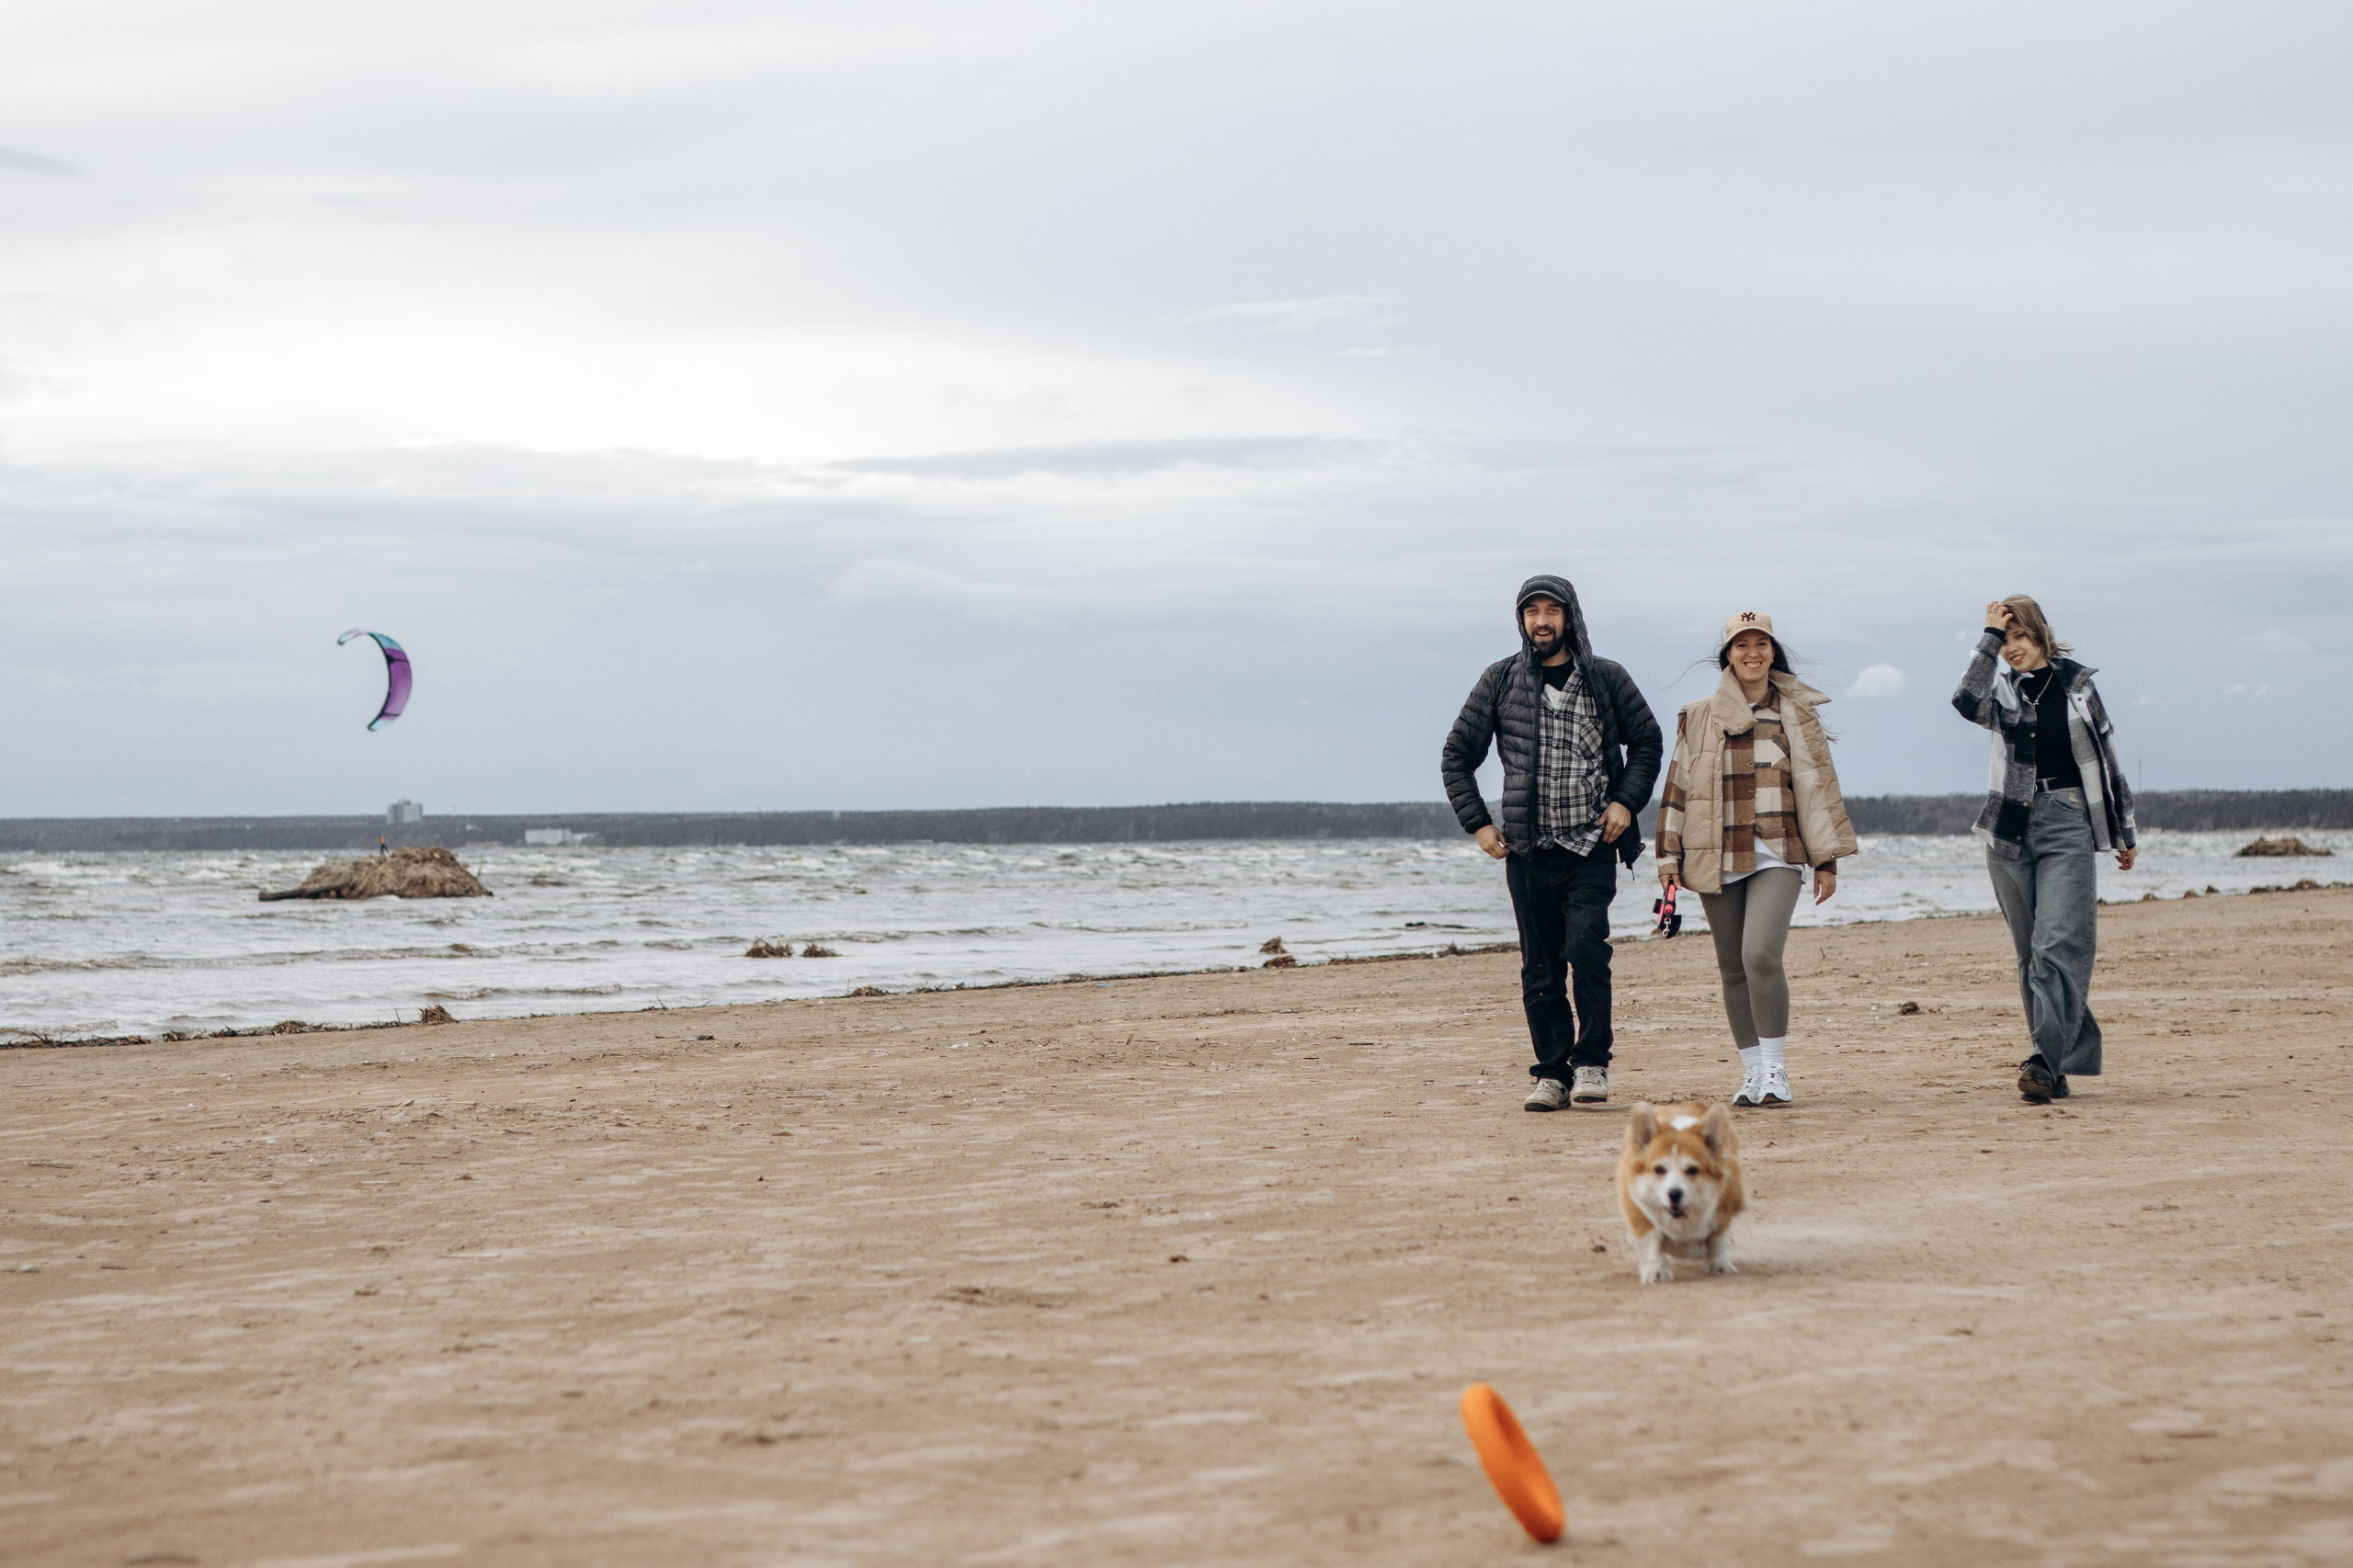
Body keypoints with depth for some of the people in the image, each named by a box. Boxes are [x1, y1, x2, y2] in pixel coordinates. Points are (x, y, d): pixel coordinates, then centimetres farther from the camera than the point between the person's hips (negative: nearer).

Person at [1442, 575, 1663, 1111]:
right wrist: (1477, 823, 4)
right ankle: (1552, 1074, 11)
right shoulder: (1501, 681, 7)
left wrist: (1626, 801, -1)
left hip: (1592, 847, -2)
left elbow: (1646, 741, 13)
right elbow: (1457, 755, 12)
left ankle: (1591, 1063, -6)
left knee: (1586, 950, -18)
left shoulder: (1607, 679, 5)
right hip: (1527, 850, 2)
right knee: (1540, 971, 3)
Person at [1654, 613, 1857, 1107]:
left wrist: (1827, 858, 7)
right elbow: (1678, 788, 13)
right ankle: (1752, 1071, 14)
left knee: (1761, 956, -19)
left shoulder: (1795, 715, 9)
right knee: (1733, 969, 4)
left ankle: (1775, 1069, -11)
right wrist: (1669, 856, 9)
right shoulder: (1699, 718, 11)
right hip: (1716, 859, 2)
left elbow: (1817, 787, 10)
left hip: (1776, 856, -2)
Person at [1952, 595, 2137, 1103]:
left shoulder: (2076, 686, 5)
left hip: (2068, 828, -3)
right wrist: (1990, 637, -12)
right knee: (2031, 952, 5)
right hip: (2010, 832, 3)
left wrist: (2124, 833, 15)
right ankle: (2067, 1060, 12)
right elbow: (1967, 701, -15)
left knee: (2057, 945, -15)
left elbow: (2107, 759, 11)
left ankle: (2046, 1062, -24)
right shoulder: (2002, 690, 9)